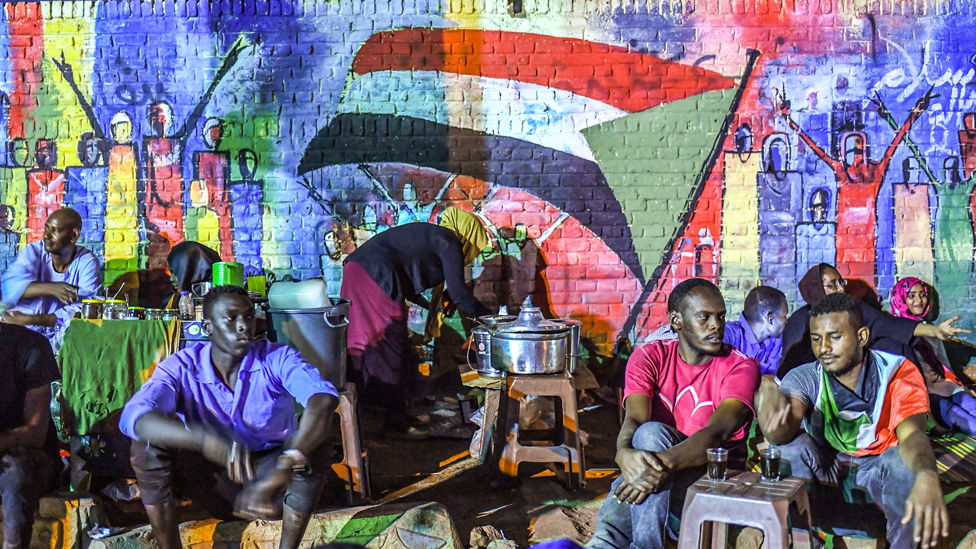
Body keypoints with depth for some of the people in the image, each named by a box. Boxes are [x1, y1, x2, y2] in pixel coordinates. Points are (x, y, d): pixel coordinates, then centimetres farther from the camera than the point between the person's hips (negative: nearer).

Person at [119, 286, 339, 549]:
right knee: (148, 442, -22)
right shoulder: (181, 368, -13)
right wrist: (208, 442, -51)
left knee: (313, 443, -30)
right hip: (214, 483, 1)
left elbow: (324, 397, -36)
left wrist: (282, 471, -52)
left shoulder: (276, 358, -15)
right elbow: (132, 417, -33)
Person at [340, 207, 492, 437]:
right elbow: (459, 293, -8)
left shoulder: (429, 234, 25)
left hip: (356, 271, 10)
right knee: (391, 351, -2)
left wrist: (427, 305, 42)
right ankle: (398, 422, 5)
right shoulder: (449, 241, -2)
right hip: (374, 280, -10)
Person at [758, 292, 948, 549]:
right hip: (824, 468, 1)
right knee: (794, 444, -27)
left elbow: (911, 433, -36)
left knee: (906, 462, -32)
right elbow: (782, 434, -34)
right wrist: (770, 398, -59)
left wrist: (927, 478, -59)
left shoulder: (897, 373, -18)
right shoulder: (805, 378, -15)